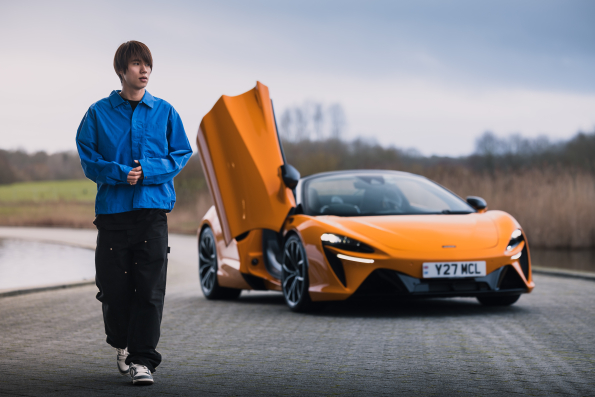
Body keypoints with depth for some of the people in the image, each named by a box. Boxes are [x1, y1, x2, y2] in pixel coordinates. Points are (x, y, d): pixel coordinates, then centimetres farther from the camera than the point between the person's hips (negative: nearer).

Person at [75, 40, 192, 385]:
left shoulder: (164, 112, 7)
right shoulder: (99, 113, 6)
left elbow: (181, 155, 6)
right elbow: (88, 159, 4)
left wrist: (147, 171, -10)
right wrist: (119, 173, -13)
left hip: (153, 208, 0)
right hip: (112, 208, 0)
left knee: (150, 289, -6)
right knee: (114, 287, 3)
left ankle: (143, 358, -2)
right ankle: (122, 344, 27)